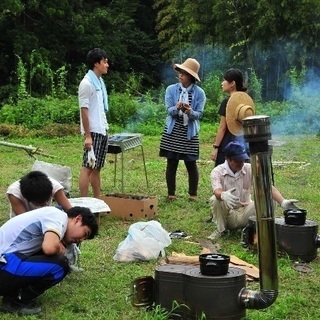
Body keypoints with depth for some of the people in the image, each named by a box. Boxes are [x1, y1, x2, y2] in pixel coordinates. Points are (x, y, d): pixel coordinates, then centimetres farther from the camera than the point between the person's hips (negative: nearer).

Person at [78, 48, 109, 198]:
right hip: (93, 131, -9)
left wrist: (105, 128, 14)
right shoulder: (87, 83, -12)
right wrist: (88, 136, -19)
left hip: (102, 131, 9)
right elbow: (84, 111, -16)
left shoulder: (100, 82, 14)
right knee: (88, 167, -6)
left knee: (97, 167, 12)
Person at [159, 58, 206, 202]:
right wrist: (177, 108, -28)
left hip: (190, 132, -1)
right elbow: (169, 110, -6)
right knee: (171, 163, 5)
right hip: (172, 131, 1)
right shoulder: (171, 89, 1)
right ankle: (171, 193, 16)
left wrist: (190, 112, -28)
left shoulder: (199, 93, -3)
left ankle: (193, 194, 17)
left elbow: (199, 114, -7)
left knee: (191, 164, 4)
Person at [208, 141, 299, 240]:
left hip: (245, 211, 2)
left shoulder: (250, 169, -6)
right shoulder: (217, 172, -12)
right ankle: (221, 229, -9)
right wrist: (223, 195, -59)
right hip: (228, 213, -2)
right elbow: (217, 192, -32)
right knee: (215, 200, -33)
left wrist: (283, 202, -35)